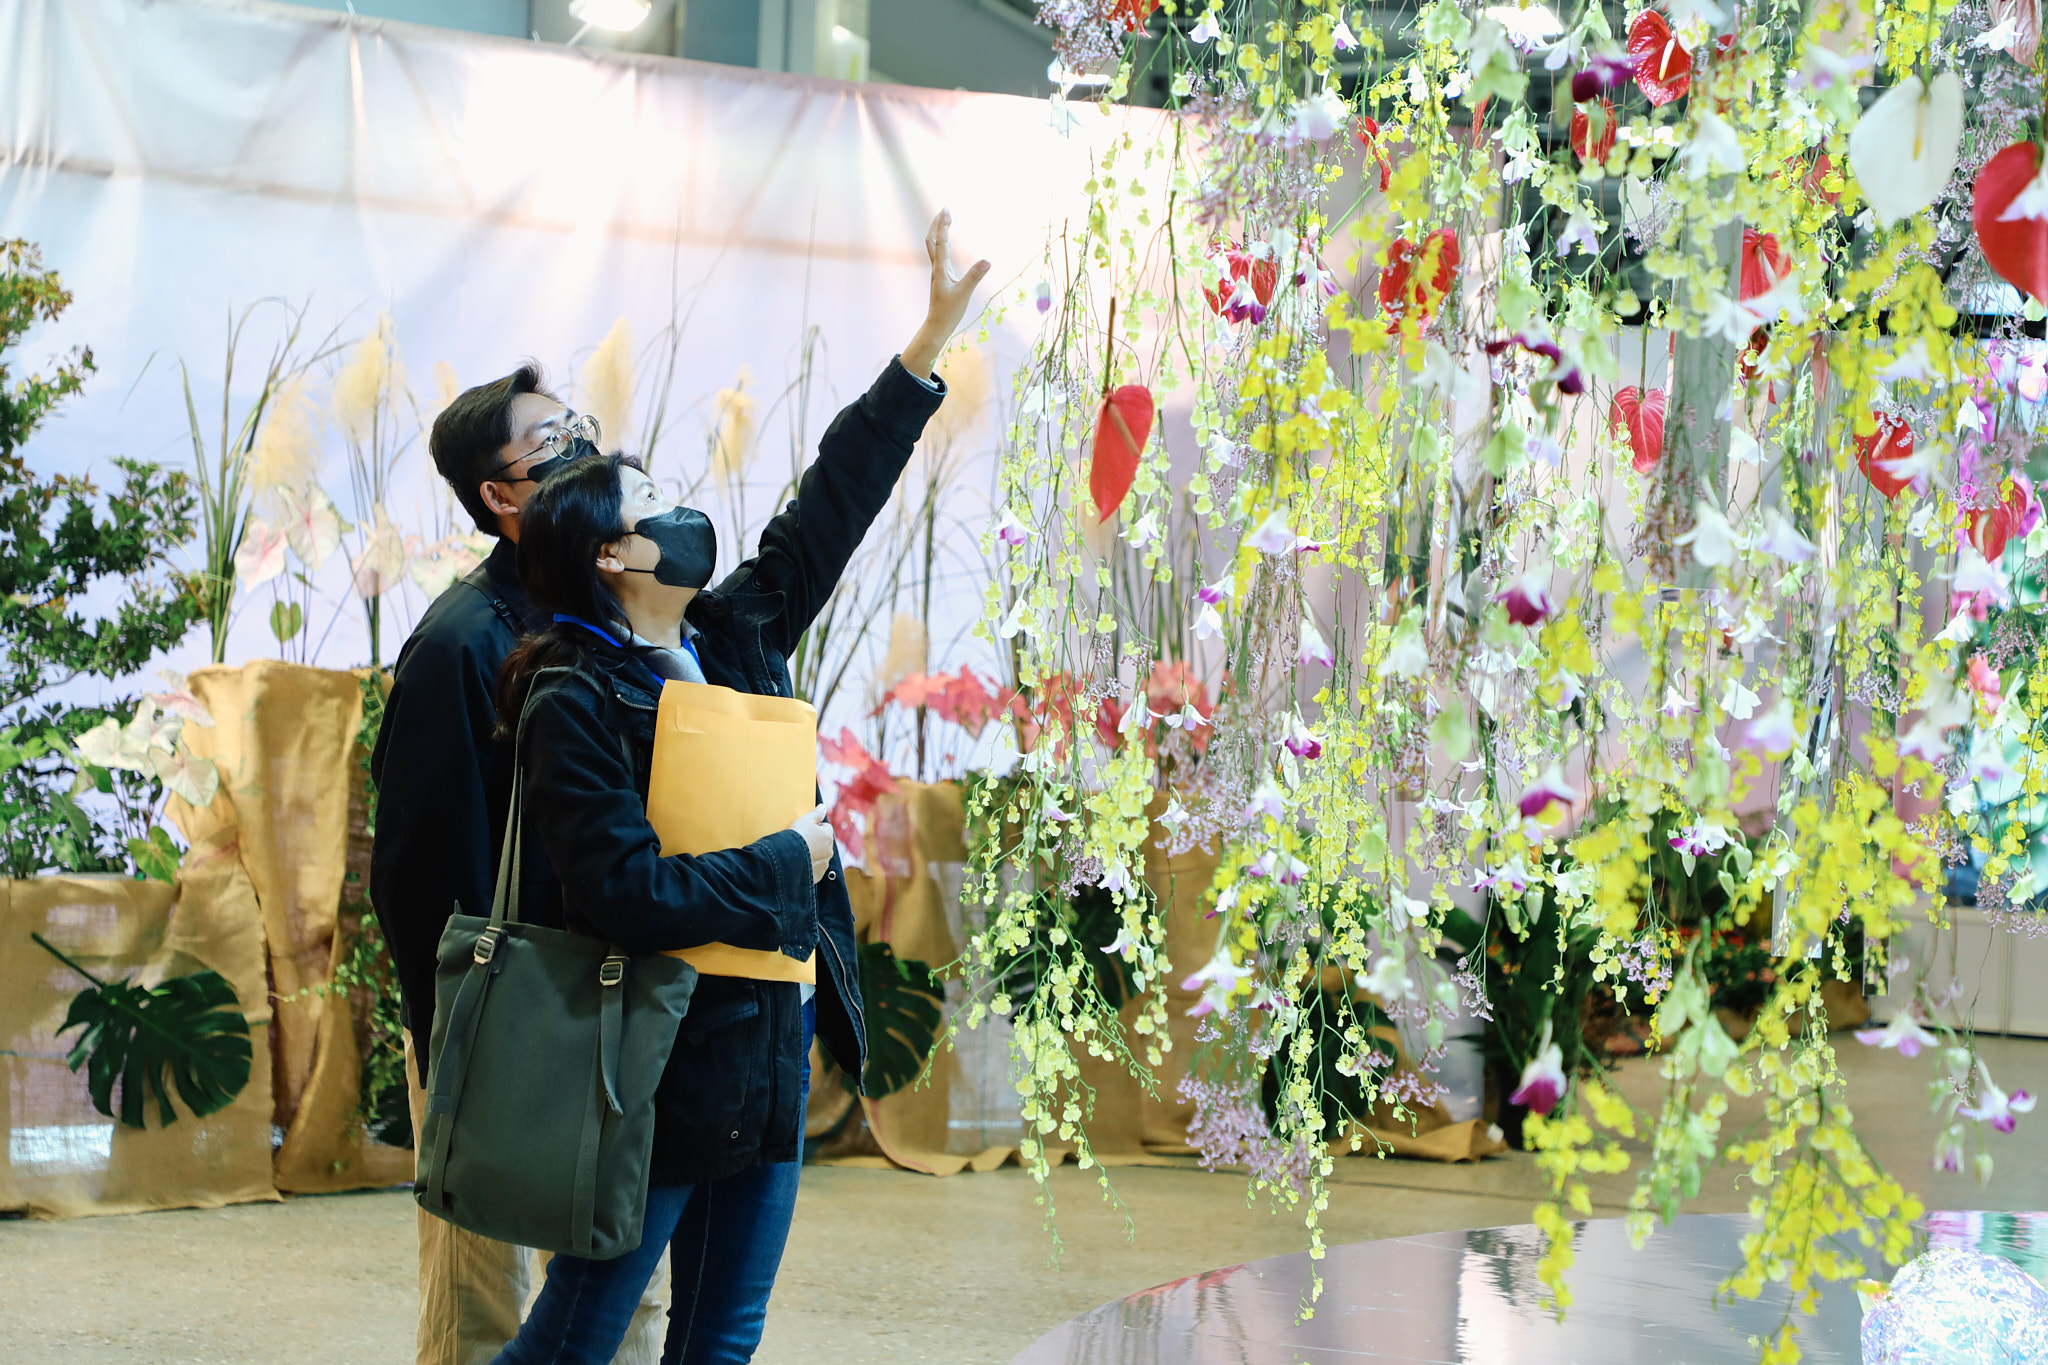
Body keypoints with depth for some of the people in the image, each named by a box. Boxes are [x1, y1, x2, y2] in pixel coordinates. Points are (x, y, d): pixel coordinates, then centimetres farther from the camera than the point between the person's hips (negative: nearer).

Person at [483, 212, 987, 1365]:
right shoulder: (574, 699, -14)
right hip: (664, 1064, -8)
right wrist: (788, 862, -12)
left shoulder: (735, 637, 8)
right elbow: (624, 891, -22)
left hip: (772, 1045, 8)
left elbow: (830, 506, 15)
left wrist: (932, 343, 15)